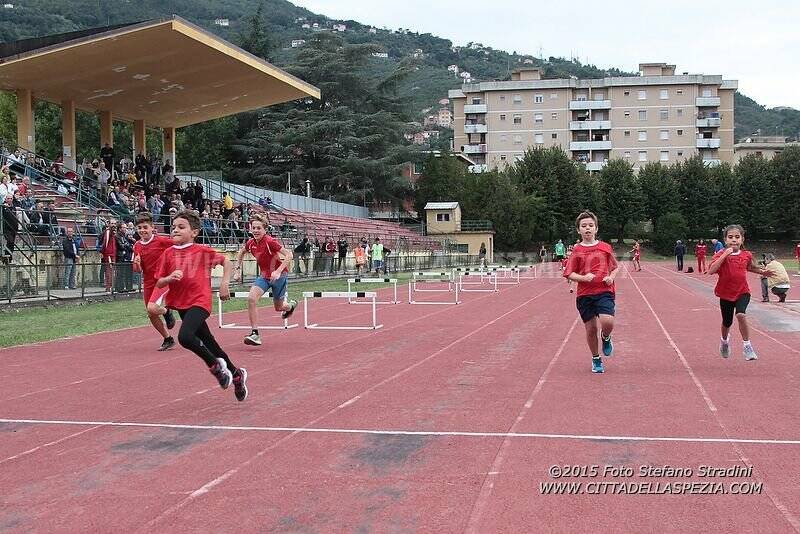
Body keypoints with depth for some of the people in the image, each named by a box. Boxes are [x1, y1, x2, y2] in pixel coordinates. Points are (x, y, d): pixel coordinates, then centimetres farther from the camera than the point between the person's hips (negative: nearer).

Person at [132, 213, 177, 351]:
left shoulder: (161, 240, -12)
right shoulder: (137, 246, 3)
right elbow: (137, 270, 7)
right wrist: (136, 264, -13)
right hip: (148, 283, 6)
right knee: (151, 315, 10)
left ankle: (167, 312, 9)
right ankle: (168, 339, 29)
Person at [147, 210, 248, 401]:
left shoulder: (202, 251, -6)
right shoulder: (168, 253, 4)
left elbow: (226, 261, 6)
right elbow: (159, 283, 6)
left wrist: (225, 282, -5)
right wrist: (169, 278, -14)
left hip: (200, 301, -5)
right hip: (181, 303, 5)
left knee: (185, 336, -28)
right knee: (209, 344, 13)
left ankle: (216, 365, -5)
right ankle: (236, 374, 32)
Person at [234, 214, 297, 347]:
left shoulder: (270, 241, -25)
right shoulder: (250, 243, -6)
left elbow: (289, 255, -28)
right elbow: (241, 253, 18)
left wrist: (278, 272, -36)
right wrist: (238, 269, 10)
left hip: (279, 275, -5)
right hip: (264, 275, 5)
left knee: (279, 307, 10)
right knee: (251, 298, -19)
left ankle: (290, 305, 51)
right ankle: (255, 334, -16)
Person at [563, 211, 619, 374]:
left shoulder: (605, 247, 5)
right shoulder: (577, 250, 3)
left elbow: (616, 267, 16)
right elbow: (569, 274, 2)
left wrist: (611, 277, -4)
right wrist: (583, 278, -16)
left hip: (604, 291, -1)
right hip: (584, 294, 1)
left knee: (607, 322, -22)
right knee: (591, 329, 5)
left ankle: (606, 338, 15)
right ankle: (596, 359, 28)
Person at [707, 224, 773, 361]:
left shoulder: (746, 255, 0)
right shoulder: (721, 255, -11)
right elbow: (711, 270, -28)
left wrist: (762, 272, 8)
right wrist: (725, 255, -30)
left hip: (742, 292, 0)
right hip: (726, 294, 0)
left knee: (741, 315, -26)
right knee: (727, 323, 14)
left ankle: (747, 346, -13)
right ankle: (725, 340, 48)